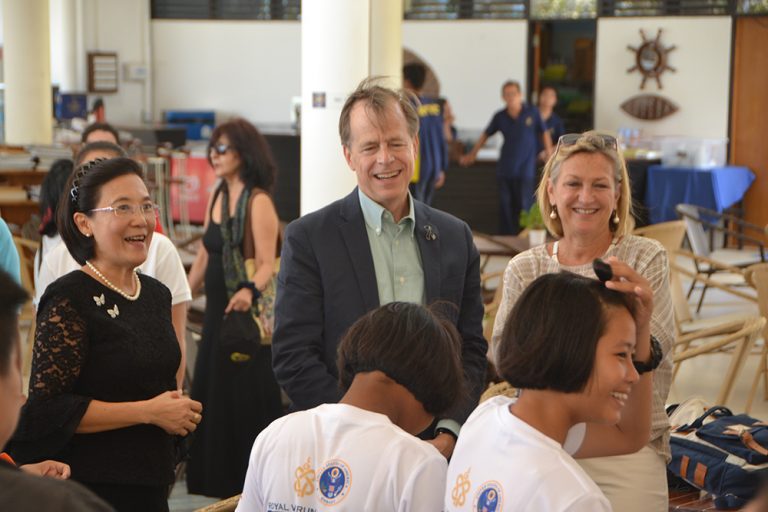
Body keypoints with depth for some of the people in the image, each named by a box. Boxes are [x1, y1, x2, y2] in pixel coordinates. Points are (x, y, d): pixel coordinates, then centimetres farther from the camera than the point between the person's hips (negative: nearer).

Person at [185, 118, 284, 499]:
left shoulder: (258, 202, -12)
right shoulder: (217, 197, 11)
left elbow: (267, 265, -18)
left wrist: (250, 291, -37)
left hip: (246, 314, -8)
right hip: (216, 310, 8)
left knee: (246, 399, -3)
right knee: (210, 398, 13)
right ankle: (212, 485, 24)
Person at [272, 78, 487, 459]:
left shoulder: (455, 237, 8)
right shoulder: (308, 238, -3)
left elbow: (471, 350, 10)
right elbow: (292, 357, -7)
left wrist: (448, 434, -4)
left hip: (438, 449, 3)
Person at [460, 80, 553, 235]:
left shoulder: (532, 113, -1)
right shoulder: (500, 117, 4)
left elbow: (544, 134, 10)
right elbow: (486, 135, 18)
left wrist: (549, 155, 6)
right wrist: (472, 154, 22)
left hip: (526, 170, -3)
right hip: (505, 169, 3)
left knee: (524, 206, -6)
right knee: (506, 206, 4)